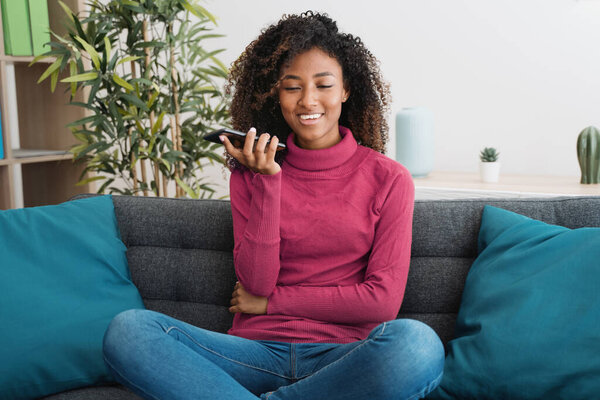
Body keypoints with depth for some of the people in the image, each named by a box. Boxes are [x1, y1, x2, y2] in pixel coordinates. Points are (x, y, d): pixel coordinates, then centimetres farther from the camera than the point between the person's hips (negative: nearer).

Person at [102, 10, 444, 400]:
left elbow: (383, 300, -3)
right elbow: (255, 283, -1)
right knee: (126, 329, -23)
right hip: (257, 350, 1)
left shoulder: (388, 178, 3)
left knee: (418, 342, -36)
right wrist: (268, 181, -9)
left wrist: (271, 302, 0)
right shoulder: (250, 174, 9)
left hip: (342, 354, -1)